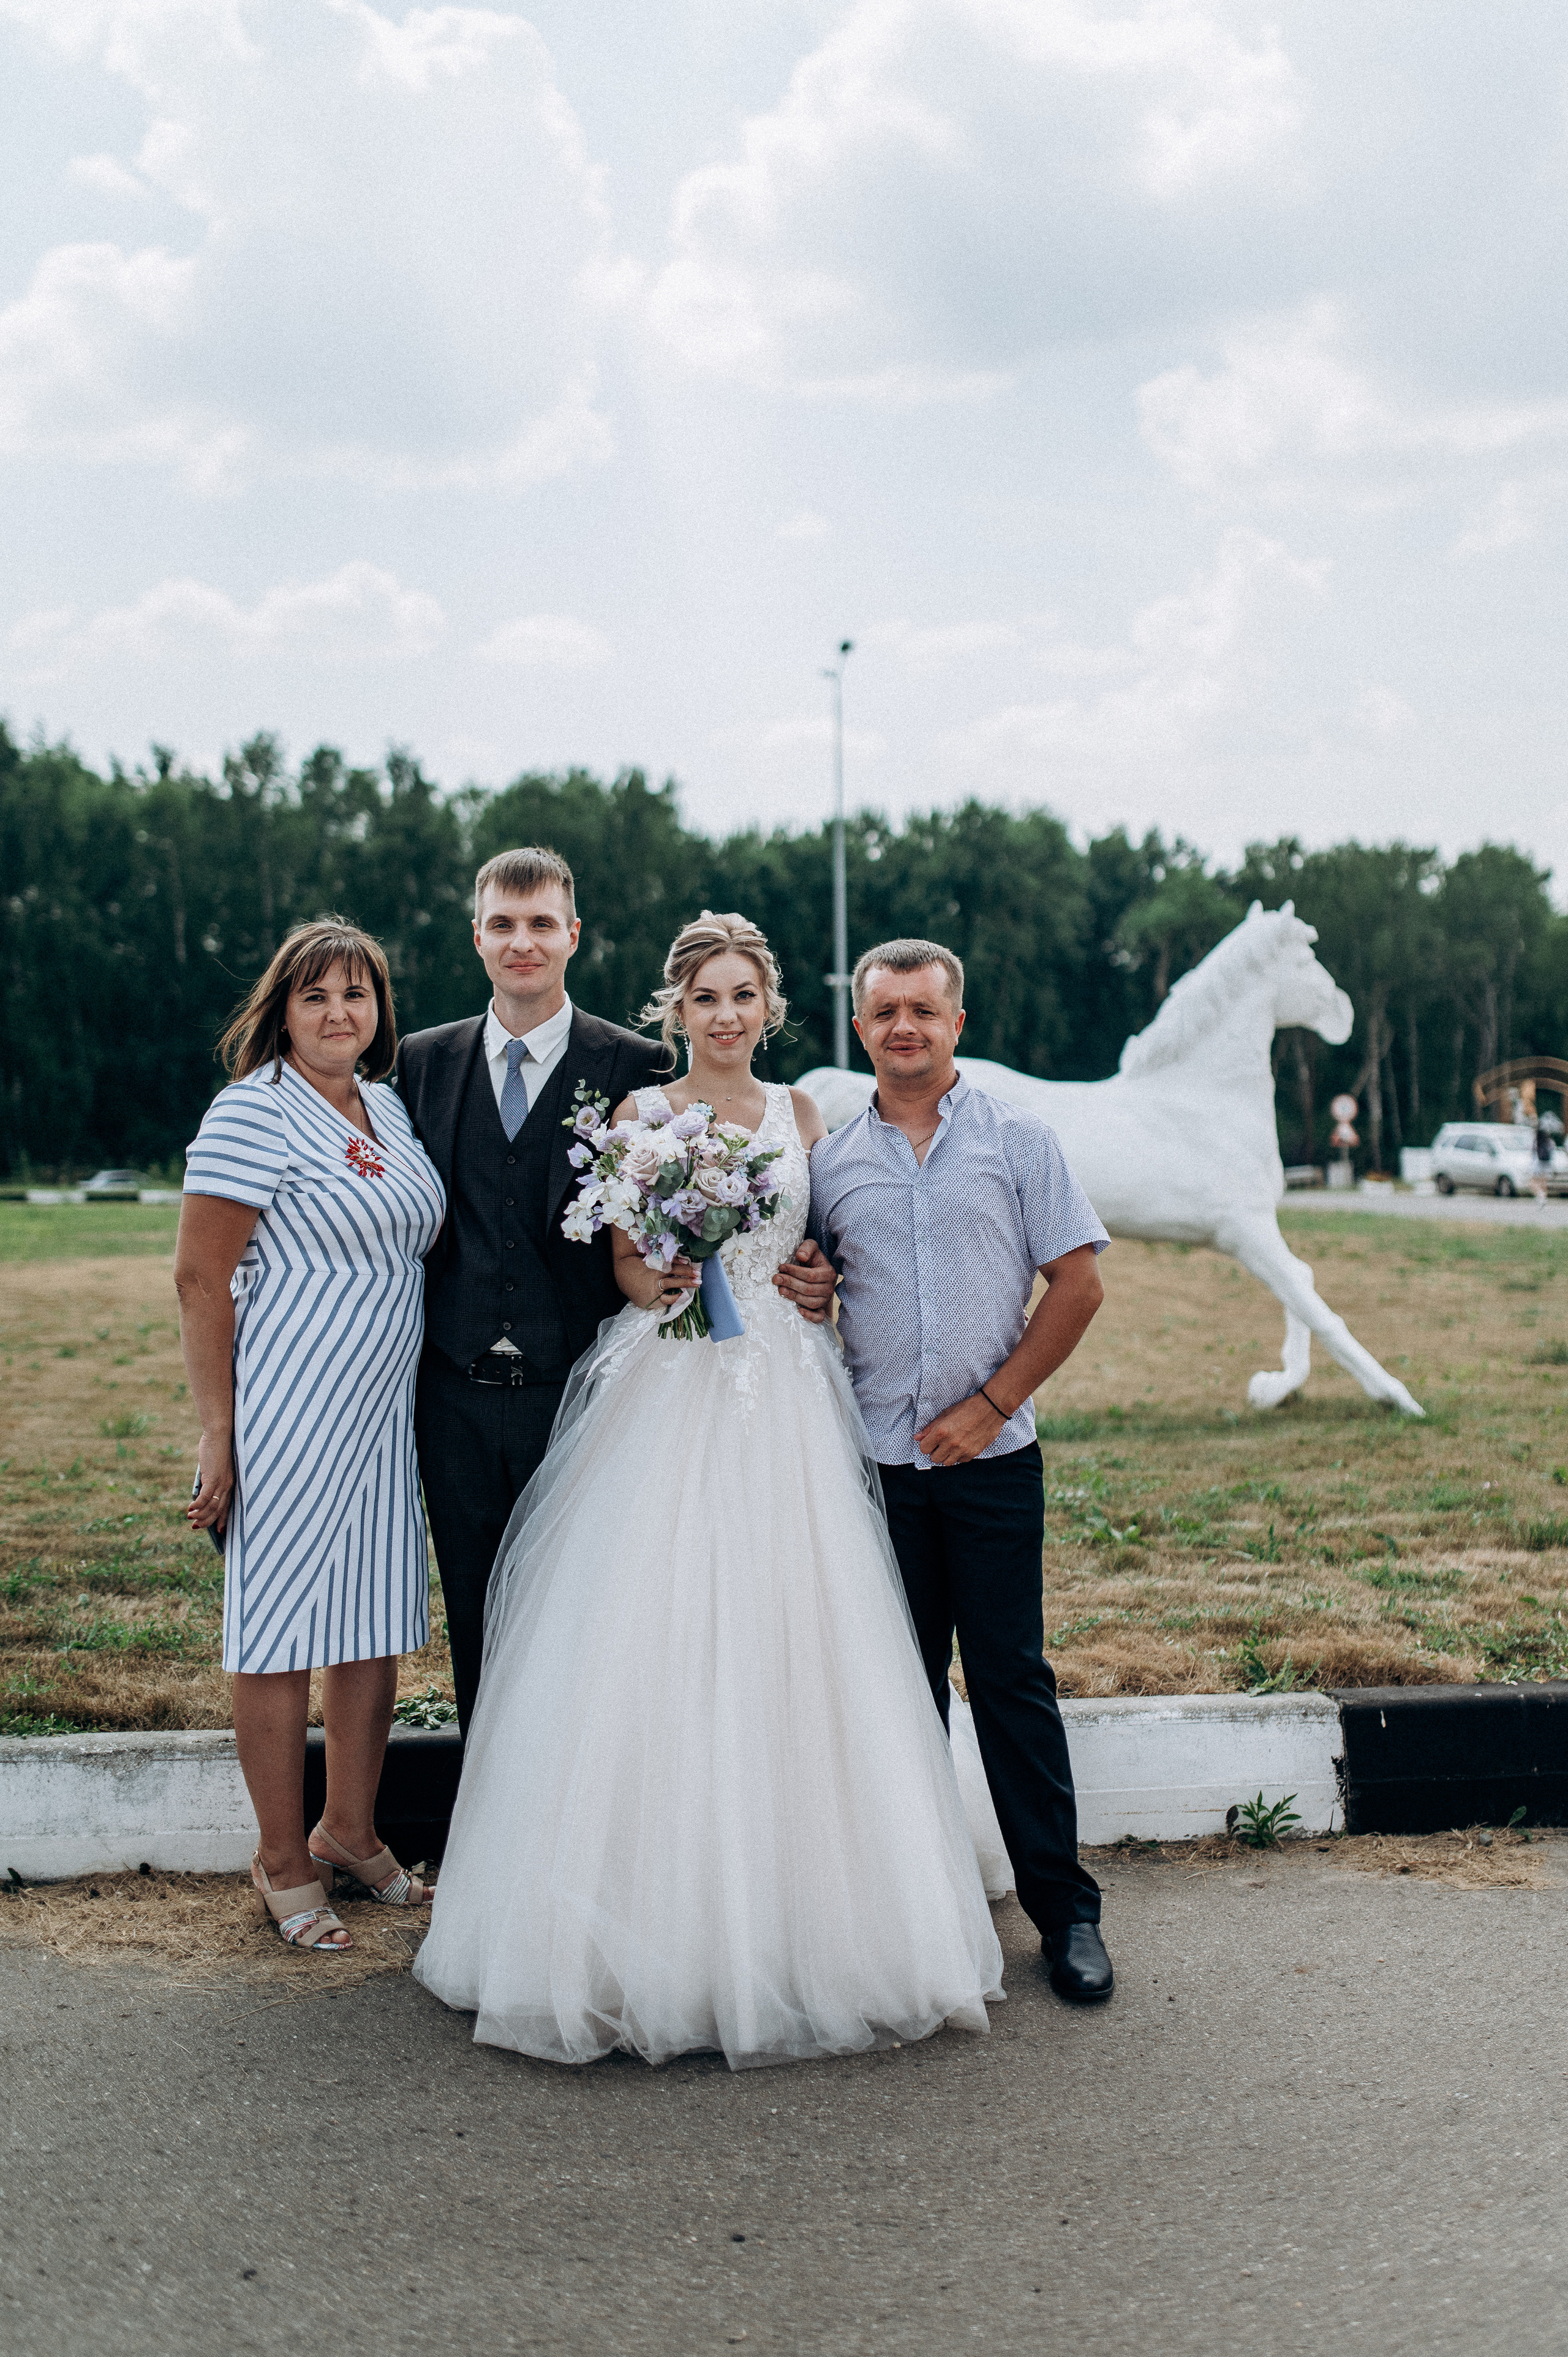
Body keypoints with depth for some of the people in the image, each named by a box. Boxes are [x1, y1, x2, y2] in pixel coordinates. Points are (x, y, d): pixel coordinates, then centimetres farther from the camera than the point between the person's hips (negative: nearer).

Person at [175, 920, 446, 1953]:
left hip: (383, 1412, 7)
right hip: (288, 1413, -7)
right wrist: (217, 1435, -15)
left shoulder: (386, 1107, 11)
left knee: (377, 1626, 13)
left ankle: (351, 1831, 29)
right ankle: (283, 1862, 16)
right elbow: (201, 1277, -13)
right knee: (284, 1633, 2)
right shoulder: (254, 1112, -11)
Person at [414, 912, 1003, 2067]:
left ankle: (792, 1921, 9)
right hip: (664, 1396, -1)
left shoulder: (802, 1115, 12)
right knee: (652, 1644, -6)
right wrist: (660, 1281, -17)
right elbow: (626, 1271, 4)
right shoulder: (638, 1118, 7)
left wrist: (823, 1286, -4)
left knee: (785, 1646, -2)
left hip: (786, 1402, 1)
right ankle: (664, 1927, 3)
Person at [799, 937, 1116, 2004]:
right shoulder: (831, 1159, 9)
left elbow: (1079, 1283, -2)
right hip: (874, 1457, 3)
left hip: (991, 1452, -2)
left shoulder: (1016, 1138, 1)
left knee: (1012, 1677, 0)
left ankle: (1065, 1910, 9)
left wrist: (989, 1404, -7)